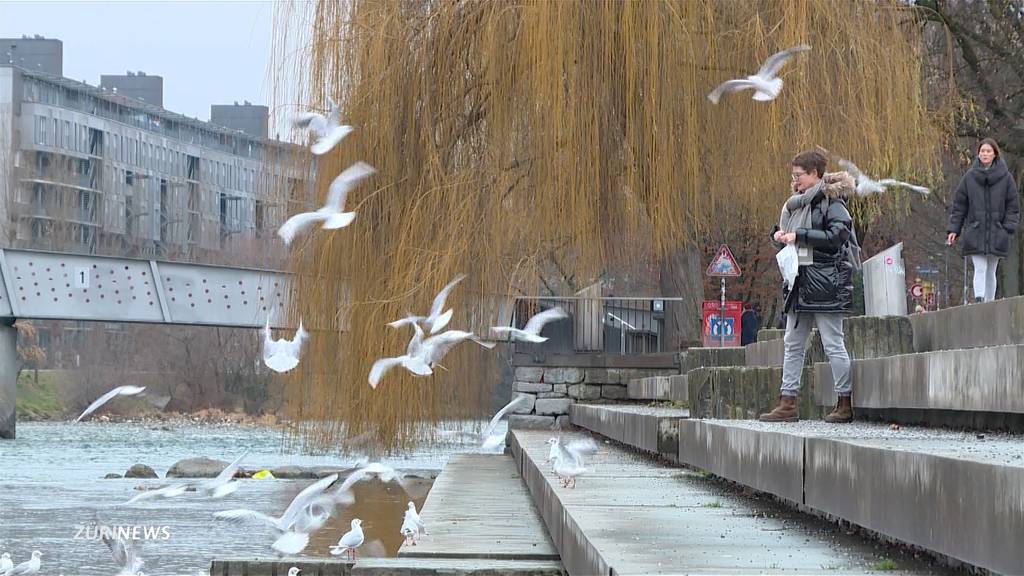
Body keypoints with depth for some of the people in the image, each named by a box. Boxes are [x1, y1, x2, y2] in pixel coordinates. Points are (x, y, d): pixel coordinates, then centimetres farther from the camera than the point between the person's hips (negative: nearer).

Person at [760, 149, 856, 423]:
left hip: (825, 282, -9)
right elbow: (787, 231, 27)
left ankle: (845, 403, -1)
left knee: (833, 343, -6)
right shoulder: (798, 203, 17)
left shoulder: (831, 202, -8)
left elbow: (837, 234, -20)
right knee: (792, 343, 7)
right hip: (800, 281, 9)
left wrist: (799, 236, -17)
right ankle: (787, 403, 10)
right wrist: (779, 234, 3)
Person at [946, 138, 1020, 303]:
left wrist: (1009, 227, -7)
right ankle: (979, 301, -21)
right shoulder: (969, 177, 5)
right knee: (980, 269, -12)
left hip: (996, 233, 1)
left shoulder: (1005, 178, 4)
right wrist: (953, 229, 1)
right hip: (975, 233, -1)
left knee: (990, 271, 7)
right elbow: (958, 206, 8)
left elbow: (1013, 205, 6)